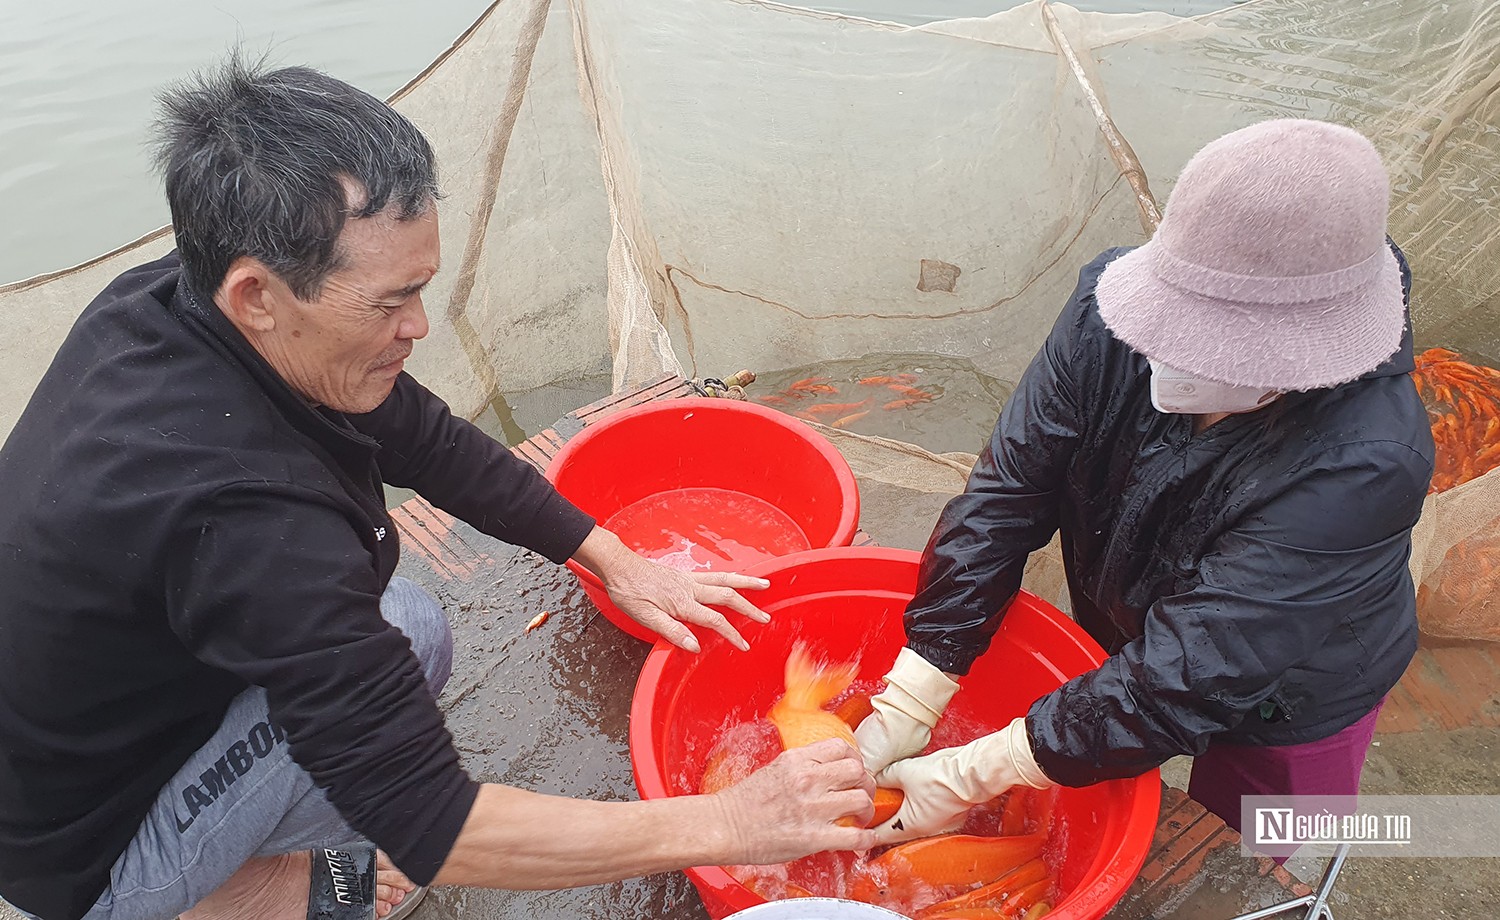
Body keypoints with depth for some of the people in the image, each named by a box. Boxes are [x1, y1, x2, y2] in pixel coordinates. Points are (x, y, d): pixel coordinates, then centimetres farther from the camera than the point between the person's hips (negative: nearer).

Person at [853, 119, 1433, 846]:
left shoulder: (1362, 465, -39)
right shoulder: (1111, 311, -27)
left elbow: (1184, 681, -37)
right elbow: (1004, 496, -24)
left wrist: (967, 779, -35)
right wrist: (906, 707, -27)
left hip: (1282, 713, -3)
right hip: (1118, 636, 4)